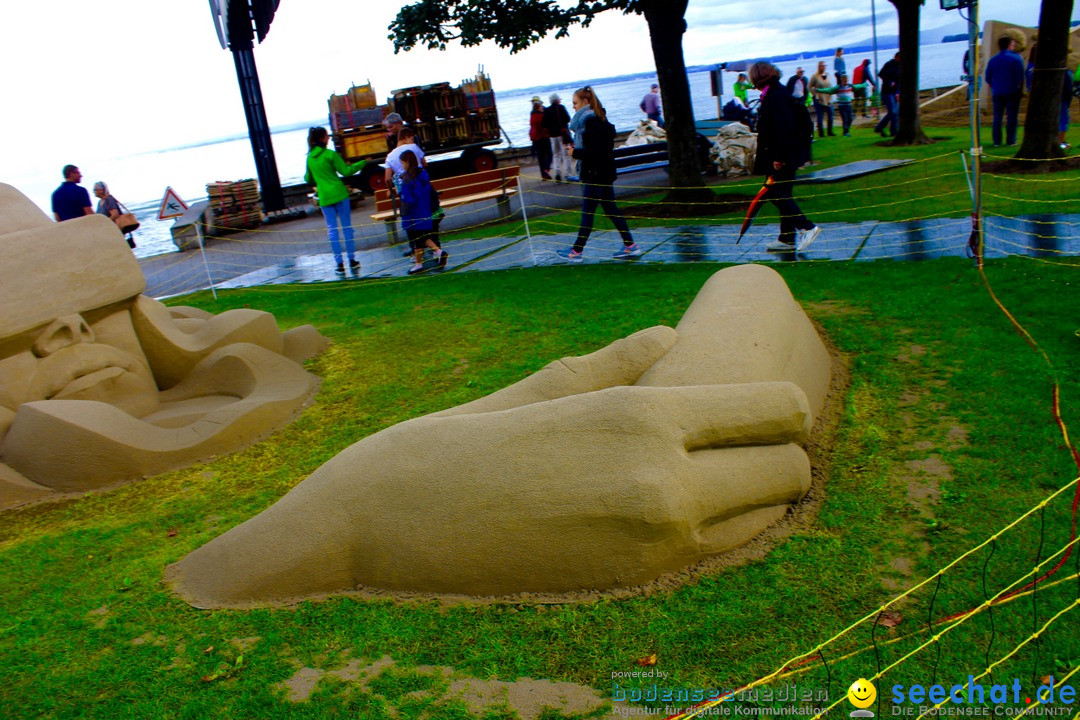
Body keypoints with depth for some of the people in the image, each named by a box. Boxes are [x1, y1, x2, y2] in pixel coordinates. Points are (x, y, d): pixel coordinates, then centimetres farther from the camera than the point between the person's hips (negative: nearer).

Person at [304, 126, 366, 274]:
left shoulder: (310, 157, 6)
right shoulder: (330, 154, -8)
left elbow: (308, 179, 15)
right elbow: (346, 171, -7)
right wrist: (362, 163, 3)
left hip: (324, 197, 3)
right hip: (339, 194, -3)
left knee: (332, 229, 6)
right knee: (347, 227, 6)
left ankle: (339, 263, 3)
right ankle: (352, 260, 9)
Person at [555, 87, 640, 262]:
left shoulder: (591, 121, -17)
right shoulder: (598, 119, 14)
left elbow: (597, 151, -23)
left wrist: (576, 152, -15)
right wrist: (579, 148, 10)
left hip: (595, 174, -10)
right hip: (603, 173, 10)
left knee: (587, 212, -3)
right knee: (610, 209, 12)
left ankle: (577, 251, 5)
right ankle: (630, 246, 13)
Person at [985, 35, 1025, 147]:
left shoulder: (993, 60, 4)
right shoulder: (1016, 58, -5)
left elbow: (988, 78, 8)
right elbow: (1020, 77, -6)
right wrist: (1021, 90, 5)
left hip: (997, 93, 3)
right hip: (1012, 92, -3)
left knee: (997, 117, 7)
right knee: (1011, 116, 2)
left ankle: (996, 141, 5)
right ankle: (1010, 140, 2)